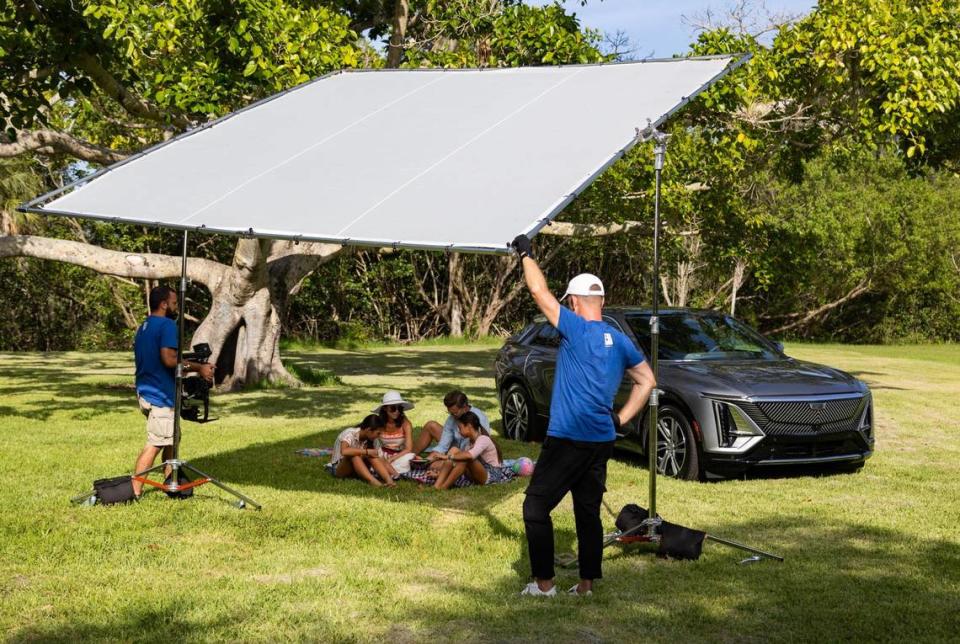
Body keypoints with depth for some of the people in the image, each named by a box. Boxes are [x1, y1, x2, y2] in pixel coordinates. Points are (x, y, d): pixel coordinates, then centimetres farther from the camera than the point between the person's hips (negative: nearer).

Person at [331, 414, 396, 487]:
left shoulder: (372, 440, -8)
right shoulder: (350, 434, -26)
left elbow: (381, 459, -11)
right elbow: (344, 451, -46)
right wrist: (367, 451, -40)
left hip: (358, 469, 5)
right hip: (339, 468, -5)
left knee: (371, 455, -24)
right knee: (354, 455, -35)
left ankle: (389, 480, -39)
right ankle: (372, 481, -49)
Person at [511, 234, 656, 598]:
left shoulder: (575, 329, -11)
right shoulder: (619, 341, 9)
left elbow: (539, 291, -7)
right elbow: (647, 382, 15)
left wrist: (525, 253, 7)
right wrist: (621, 419, 13)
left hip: (567, 440, -7)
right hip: (602, 442, 7)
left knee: (536, 508, 3)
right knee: (588, 512, 14)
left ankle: (543, 582, 2)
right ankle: (587, 584, 15)